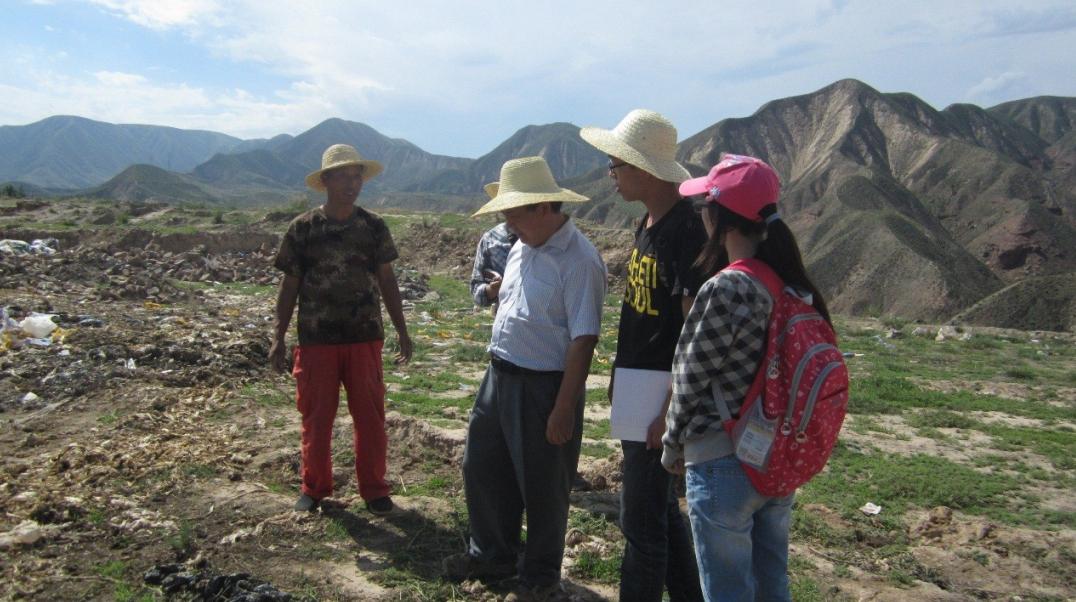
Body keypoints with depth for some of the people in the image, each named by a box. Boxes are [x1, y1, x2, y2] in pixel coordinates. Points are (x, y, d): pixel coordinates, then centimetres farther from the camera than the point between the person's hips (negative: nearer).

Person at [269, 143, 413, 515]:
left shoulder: (374, 227, 2)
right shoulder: (302, 229, -1)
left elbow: (387, 281, 8)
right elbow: (289, 286, 3)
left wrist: (402, 331, 6)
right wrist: (279, 338, 1)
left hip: (365, 338, 1)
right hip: (316, 339, -1)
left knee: (370, 417, 5)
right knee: (316, 418, 9)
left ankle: (374, 489, 20)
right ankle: (314, 487, 27)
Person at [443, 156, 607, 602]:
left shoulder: (578, 259, -19)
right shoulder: (521, 249, 9)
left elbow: (583, 339, -22)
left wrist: (564, 409, -22)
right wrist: (497, 373, 18)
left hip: (543, 387, -9)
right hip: (500, 378, 9)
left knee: (542, 488, 8)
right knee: (482, 469, 20)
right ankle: (492, 554, 42)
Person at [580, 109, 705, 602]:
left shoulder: (686, 232, -19)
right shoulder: (647, 224, 10)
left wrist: (671, 411, -21)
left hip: (660, 396, -10)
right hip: (636, 393, 10)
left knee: (641, 520, 3)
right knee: (661, 506, 21)